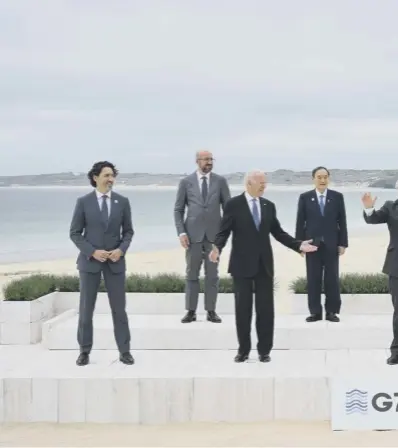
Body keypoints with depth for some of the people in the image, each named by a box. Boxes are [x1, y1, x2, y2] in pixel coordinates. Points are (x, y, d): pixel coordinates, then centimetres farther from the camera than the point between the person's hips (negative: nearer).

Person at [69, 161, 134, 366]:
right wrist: (92, 252, -14)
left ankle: (124, 351, 12)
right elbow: (75, 233, -2)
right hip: (89, 261, -1)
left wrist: (121, 250, -11)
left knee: (119, 308, 4)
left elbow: (128, 231, 7)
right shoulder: (83, 202, -3)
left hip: (115, 261, 1)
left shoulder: (122, 201, 2)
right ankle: (85, 351, 15)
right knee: (86, 308, 4)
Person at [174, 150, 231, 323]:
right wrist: (181, 232, -8)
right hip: (193, 234, 0)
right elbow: (178, 210, 3)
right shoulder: (186, 182, 2)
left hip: (214, 234, 1)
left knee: (212, 274, 4)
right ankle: (191, 311, 10)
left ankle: (211, 311, 10)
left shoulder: (220, 181, 4)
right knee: (192, 274, 4)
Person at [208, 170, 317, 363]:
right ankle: (243, 349, 15)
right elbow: (224, 231, -6)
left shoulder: (269, 206, 9)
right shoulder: (234, 204, -4)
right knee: (243, 308, 3)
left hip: (264, 264, 3)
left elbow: (278, 232, 11)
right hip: (242, 263, -3)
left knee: (265, 308, 4)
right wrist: (217, 248, -25)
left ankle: (264, 350, 14)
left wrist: (299, 245, 1)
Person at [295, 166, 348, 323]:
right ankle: (315, 312, 8)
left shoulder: (337, 196, 3)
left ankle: (331, 311, 10)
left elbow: (342, 221, 3)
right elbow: (300, 222, 2)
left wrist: (343, 243, -2)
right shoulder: (305, 197, 2)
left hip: (331, 244, 0)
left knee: (332, 279, 3)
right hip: (312, 243, 0)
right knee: (313, 279, 2)